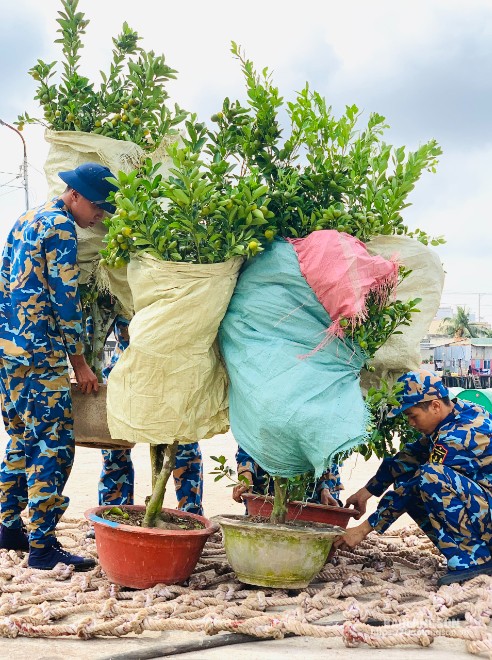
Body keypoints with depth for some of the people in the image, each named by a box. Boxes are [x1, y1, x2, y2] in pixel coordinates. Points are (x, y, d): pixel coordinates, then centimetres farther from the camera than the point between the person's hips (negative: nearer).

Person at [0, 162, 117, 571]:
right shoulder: (60, 226, -9)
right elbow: (65, 298, -13)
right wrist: (79, 362, -6)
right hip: (39, 353, -9)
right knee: (56, 445, -6)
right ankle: (42, 547, -4)